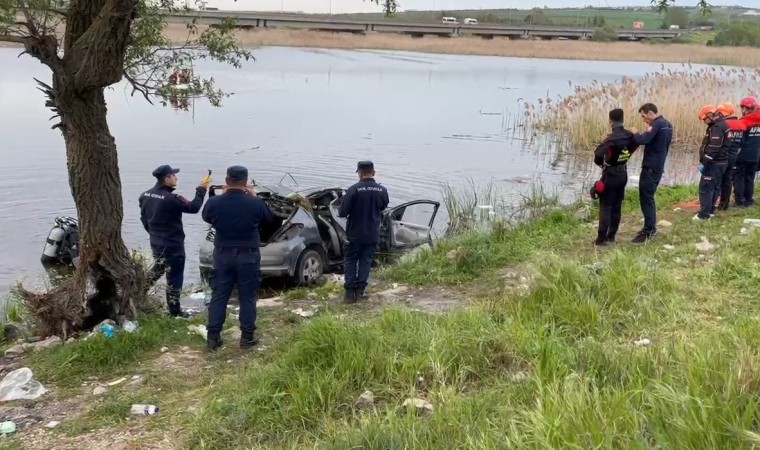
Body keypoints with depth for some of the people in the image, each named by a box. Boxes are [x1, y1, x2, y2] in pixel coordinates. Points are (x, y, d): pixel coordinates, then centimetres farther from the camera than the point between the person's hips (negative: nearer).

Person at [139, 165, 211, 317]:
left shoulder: (145, 195, 1)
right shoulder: (172, 199, -25)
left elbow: (144, 218, 12)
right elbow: (194, 207, -18)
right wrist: (202, 188, -9)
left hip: (155, 242, 8)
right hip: (172, 245, -8)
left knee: (157, 270, 28)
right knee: (174, 277, 2)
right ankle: (174, 311, 9)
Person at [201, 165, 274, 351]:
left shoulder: (214, 202, -9)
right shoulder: (255, 203, -14)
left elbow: (206, 217, 14)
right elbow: (270, 218, 6)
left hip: (223, 255, 2)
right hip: (248, 256, -2)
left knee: (219, 296, 10)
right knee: (248, 297, 9)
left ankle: (212, 337, 13)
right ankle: (247, 337, 13)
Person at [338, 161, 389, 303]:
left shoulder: (353, 190, -18)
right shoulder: (382, 190, -6)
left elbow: (342, 213, -14)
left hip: (355, 234, -2)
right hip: (372, 234, 3)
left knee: (351, 261, 11)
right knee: (366, 261, 14)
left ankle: (350, 292, 8)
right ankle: (360, 290, 13)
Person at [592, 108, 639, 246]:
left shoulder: (612, 138, -23)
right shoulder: (629, 135, -1)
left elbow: (598, 153, -30)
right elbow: (635, 144, 18)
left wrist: (601, 163, -8)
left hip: (610, 175, -7)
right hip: (623, 174, 7)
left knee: (605, 207, -2)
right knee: (617, 206, 12)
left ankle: (601, 238, -2)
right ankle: (611, 236, 20)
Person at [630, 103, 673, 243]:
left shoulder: (657, 124, -16)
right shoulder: (667, 124, 14)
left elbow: (643, 140, -28)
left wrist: (635, 133, -9)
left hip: (650, 167, -10)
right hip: (658, 166, 10)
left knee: (645, 198, -6)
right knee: (649, 197, 17)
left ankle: (648, 231, -6)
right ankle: (651, 227, 22)